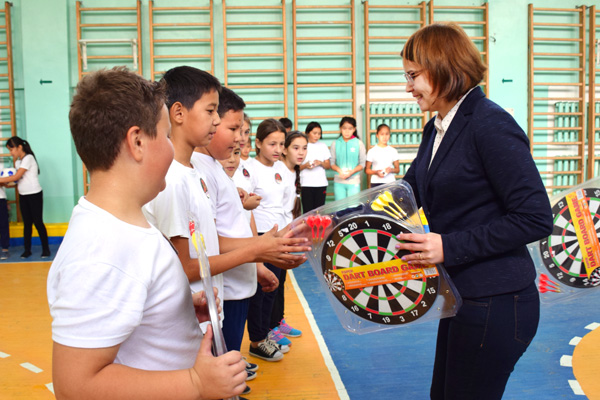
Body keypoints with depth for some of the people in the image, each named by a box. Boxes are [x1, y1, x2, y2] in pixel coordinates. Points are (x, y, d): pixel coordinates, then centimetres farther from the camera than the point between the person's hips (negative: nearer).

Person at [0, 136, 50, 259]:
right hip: (23, 196, 8)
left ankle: (45, 249, 4)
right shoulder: (18, 162, 12)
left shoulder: (28, 158, -13)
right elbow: (18, 179, 9)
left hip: (34, 194, -7)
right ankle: (27, 250, 14)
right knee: (27, 223, 9)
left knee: (38, 222, -4)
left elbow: (17, 177, -18)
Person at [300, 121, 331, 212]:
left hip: (321, 184, 2)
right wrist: (305, 166, -15)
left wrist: (320, 163, -7)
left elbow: (328, 166, 13)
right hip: (306, 184, -2)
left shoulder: (323, 146, 12)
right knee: (308, 211, -7)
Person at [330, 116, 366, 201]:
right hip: (339, 182, 1)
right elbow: (332, 163, 5)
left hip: (354, 182, -1)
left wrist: (352, 171, -15)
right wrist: (339, 170, -15)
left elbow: (362, 164, 1)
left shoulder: (358, 143, 1)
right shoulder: (335, 144, 4)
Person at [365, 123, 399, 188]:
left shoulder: (393, 151, 9)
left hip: (390, 182, 1)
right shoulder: (372, 151, 4)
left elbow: (397, 169, 13)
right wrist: (376, 172, -12)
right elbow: (367, 170, 6)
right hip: (376, 183, -1)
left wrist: (391, 170, -8)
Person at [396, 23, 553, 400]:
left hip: (496, 304, -9)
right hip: (463, 297, 9)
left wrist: (449, 247, -23)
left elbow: (536, 218, -21)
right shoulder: (436, 129, 8)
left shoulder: (490, 125, -19)